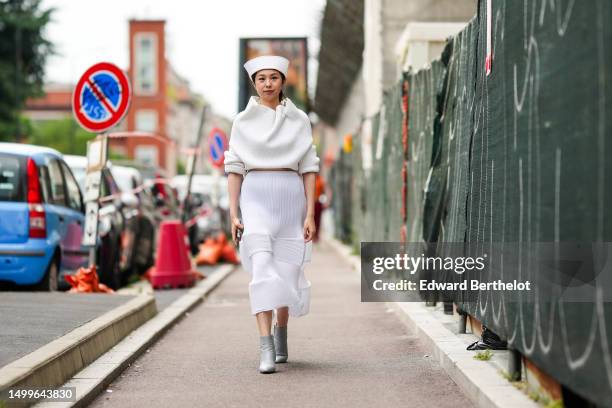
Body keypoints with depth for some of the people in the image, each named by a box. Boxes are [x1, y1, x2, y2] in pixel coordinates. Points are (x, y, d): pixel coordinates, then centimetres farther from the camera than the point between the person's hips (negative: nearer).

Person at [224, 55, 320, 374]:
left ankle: (281, 332, 35)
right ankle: (266, 350, -21)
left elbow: (308, 168, 5)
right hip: (255, 198, -2)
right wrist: (233, 213, -4)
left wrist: (310, 214, -2)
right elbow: (235, 168, 4)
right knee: (262, 269, -17)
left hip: (291, 199, 2)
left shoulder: (299, 120, 7)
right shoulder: (243, 121, 6)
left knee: (288, 273, 7)